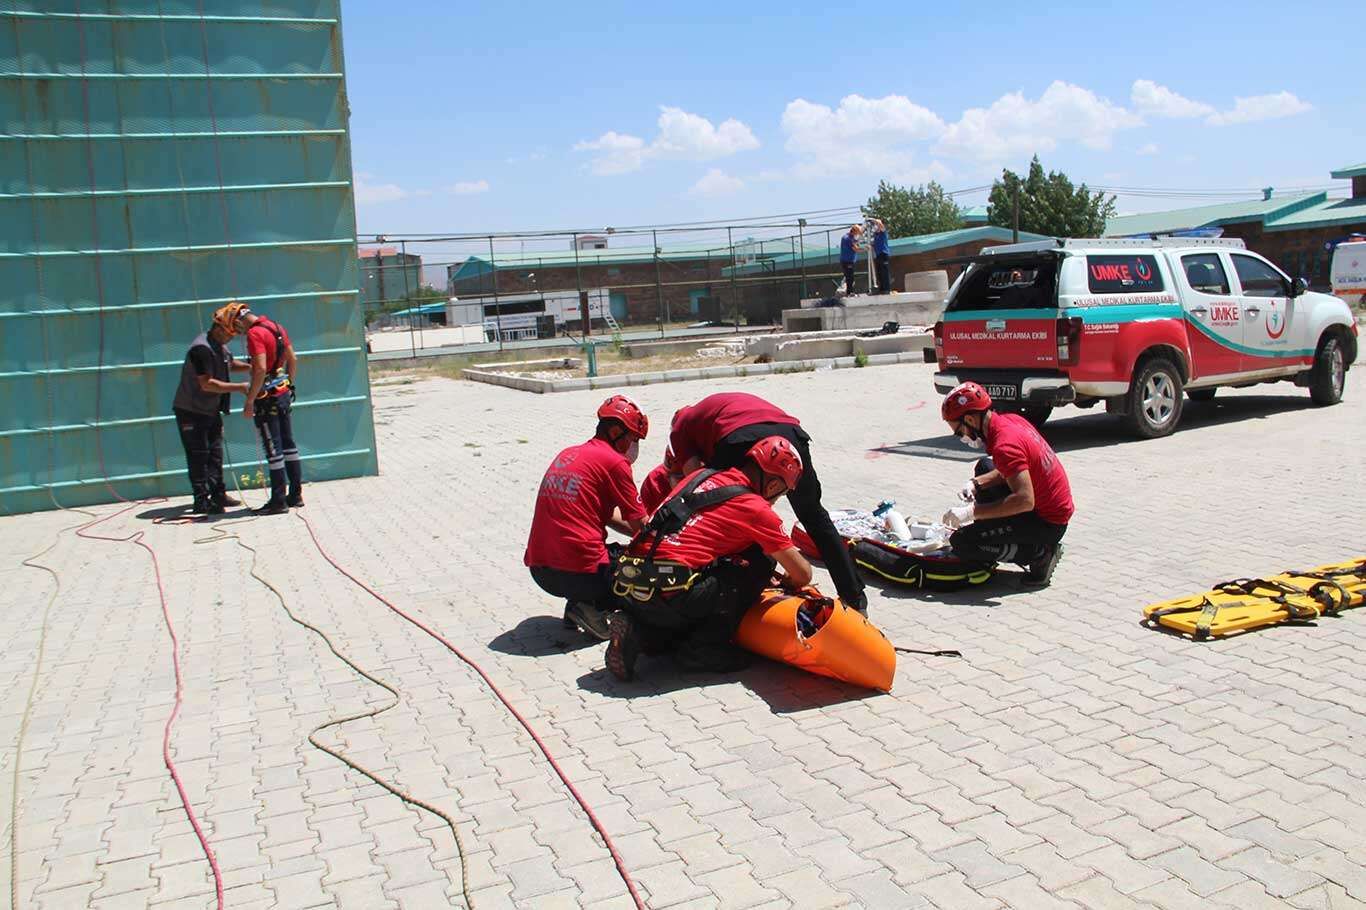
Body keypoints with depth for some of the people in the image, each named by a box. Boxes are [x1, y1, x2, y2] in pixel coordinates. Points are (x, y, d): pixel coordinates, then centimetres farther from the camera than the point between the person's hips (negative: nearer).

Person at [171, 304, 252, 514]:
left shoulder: (219, 346, 7)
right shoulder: (202, 349, -23)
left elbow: (230, 364, 25)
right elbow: (206, 384, -30)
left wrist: (250, 367, 5)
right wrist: (239, 387, -27)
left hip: (211, 410, 10)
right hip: (191, 411, -10)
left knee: (215, 452, 13)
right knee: (198, 455, -6)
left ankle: (218, 494, 20)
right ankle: (201, 501, -2)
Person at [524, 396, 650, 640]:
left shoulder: (568, 454, 18)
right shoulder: (614, 462, -6)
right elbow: (641, 526, -1)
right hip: (581, 572, -8)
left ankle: (576, 603, 12)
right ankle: (595, 608, -6)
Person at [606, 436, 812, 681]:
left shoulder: (700, 476, 17)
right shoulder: (756, 509, -1)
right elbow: (803, 575, 7)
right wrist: (785, 583, 32)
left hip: (629, 591, 7)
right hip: (671, 596, -7)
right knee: (761, 562, 6)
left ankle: (636, 631, 8)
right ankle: (704, 648, 5)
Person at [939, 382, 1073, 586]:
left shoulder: (1004, 445, -27)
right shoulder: (1011, 420, 1)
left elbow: (1025, 500, -34)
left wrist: (971, 512, -30)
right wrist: (976, 483, 2)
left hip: (1047, 523, -10)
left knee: (961, 543, -15)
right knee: (985, 467, 26)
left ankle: (1041, 552, -7)